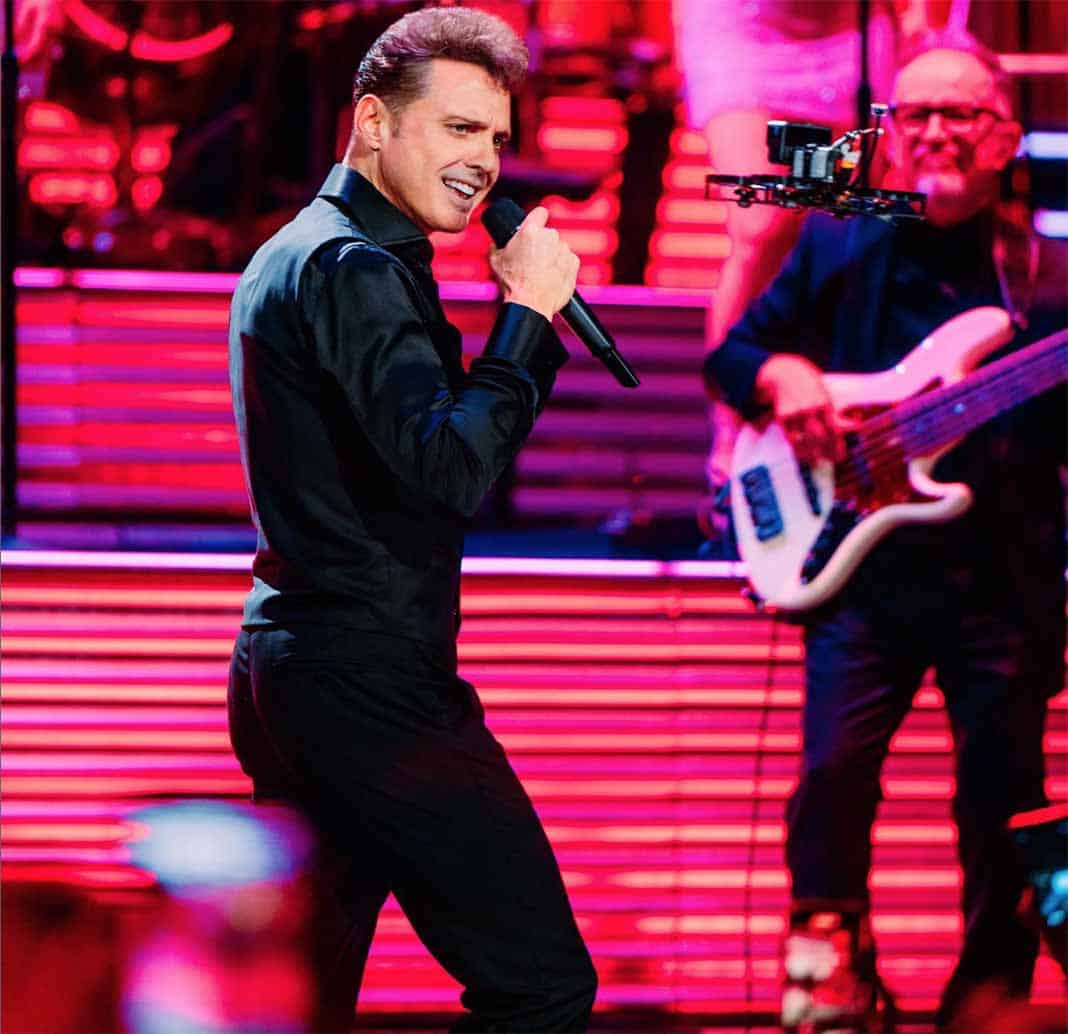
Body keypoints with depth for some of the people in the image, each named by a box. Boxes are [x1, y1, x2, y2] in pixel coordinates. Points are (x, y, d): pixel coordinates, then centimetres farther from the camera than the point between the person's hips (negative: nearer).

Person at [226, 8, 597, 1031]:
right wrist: (529, 311, -15)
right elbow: (453, 471, -24)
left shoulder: (293, 255, 19)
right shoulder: (353, 268, -13)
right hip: (372, 688, -11)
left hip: (285, 670, 11)